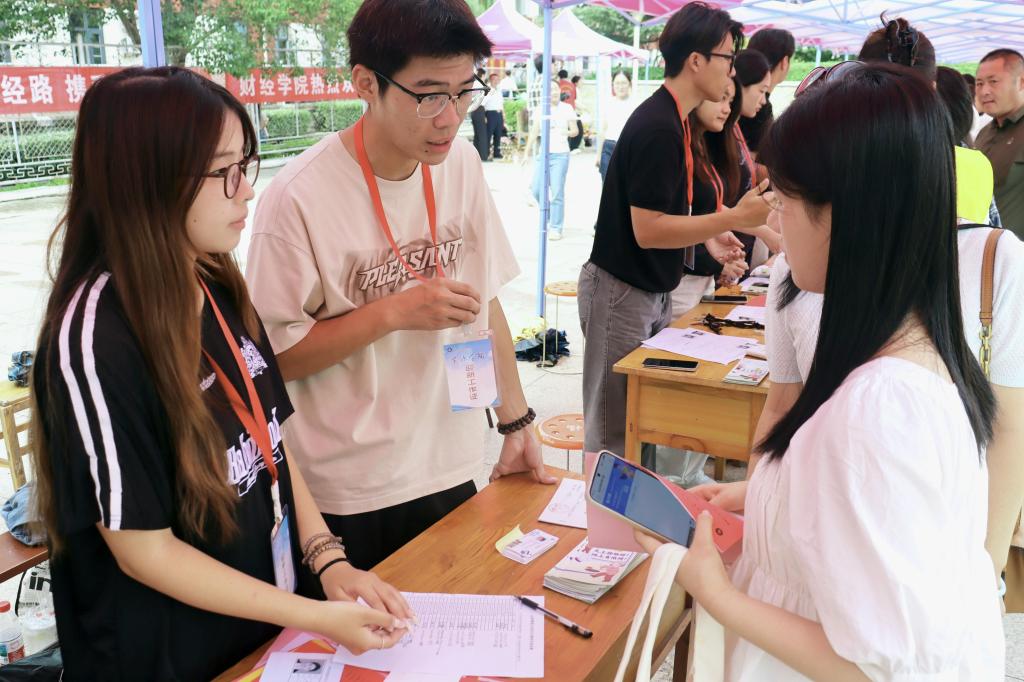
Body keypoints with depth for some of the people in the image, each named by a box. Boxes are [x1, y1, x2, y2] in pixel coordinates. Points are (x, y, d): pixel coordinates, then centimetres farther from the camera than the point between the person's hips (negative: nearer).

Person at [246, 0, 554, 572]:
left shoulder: (460, 164, -2)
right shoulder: (298, 200, -19)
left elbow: (484, 298, 4)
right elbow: (274, 355, -14)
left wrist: (516, 423, 4)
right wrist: (393, 312, -23)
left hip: (451, 471, 5)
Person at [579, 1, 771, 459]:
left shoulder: (673, 120, 11)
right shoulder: (657, 127, -20)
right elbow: (647, 230, -23)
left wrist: (708, 234, 6)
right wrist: (734, 218, -23)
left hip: (653, 290, 10)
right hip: (622, 293, -9)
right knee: (615, 430, 0)